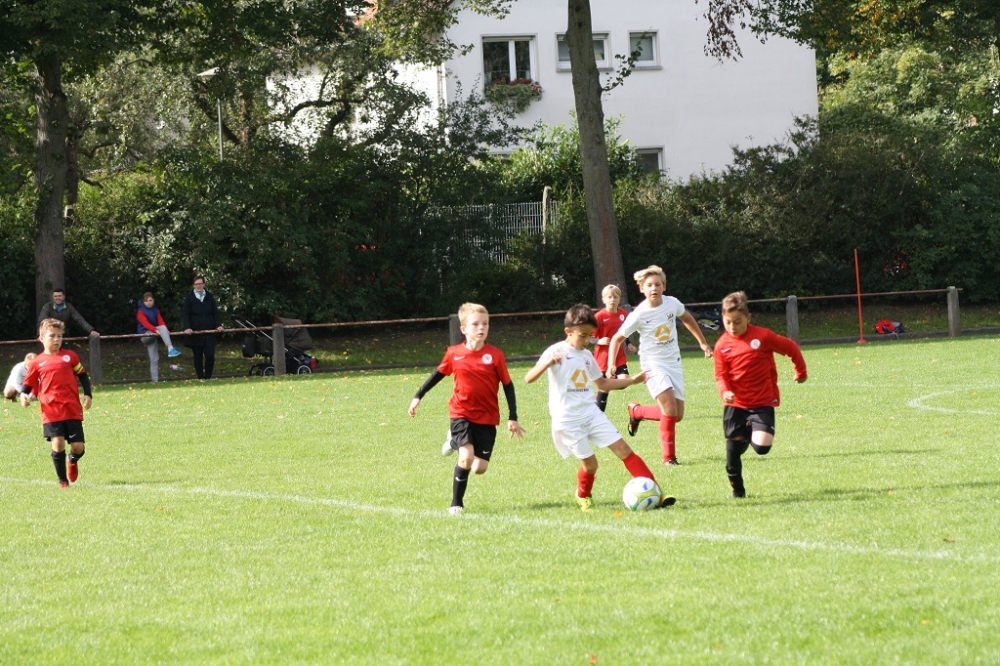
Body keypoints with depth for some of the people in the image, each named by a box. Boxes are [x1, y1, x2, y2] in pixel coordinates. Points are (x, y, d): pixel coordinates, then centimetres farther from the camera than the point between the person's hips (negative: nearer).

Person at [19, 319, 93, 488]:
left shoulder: (70, 356, 8)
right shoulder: (37, 363, 5)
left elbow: (82, 375, 17)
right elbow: (28, 384, 11)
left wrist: (88, 394, 6)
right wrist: (24, 396, -10)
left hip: (73, 410, 1)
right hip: (51, 412, -1)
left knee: (78, 447, -1)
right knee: (58, 443, -12)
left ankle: (73, 462, 36)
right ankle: (63, 480, 5)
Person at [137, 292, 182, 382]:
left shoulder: (156, 310, 12)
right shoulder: (141, 312, -6)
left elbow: (161, 321, 0)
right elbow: (145, 324, -22)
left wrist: (166, 331, -21)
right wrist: (156, 330, -38)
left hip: (154, 334, 6)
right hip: (145, 335, -6)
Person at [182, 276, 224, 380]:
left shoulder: (209, 297, 10)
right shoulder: (189, 297, 1)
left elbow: (215, 313, 11)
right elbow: (186, 314, -2)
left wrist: (218, 325, -4)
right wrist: (187, 328, -15)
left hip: (209, 331, 2)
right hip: (195, 333, -2)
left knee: (210, 355, -7)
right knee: (198, 357, 3)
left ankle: (208, 377, 6)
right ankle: (200, 378, 10)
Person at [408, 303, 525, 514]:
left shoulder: (495, 355, -7)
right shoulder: (454, 354, -3)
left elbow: (507, 385, 0)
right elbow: (438, 374, 14)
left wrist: (513, 418, -2)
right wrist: (418, 396, 17)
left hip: (487, 417, 1)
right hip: (462, 414, -1)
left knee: (480, 467, -2)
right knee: (467, 457, -20)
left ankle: (457, 442, 31)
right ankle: (456, 503, -4)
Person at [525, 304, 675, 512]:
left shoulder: (587, 355, 12)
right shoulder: (556, 352, -9)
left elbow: (602, 384, 27)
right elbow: (529, 378, -18)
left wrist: (632, 380, 20)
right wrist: (548, 363, -36)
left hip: (591, 413, 6)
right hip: (568, 419, -6)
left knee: (623, 448, -4)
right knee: (590, 463, -4)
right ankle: (583, 497, 27)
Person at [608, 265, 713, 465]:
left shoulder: (672, 304, -5)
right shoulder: (639, 315, -16)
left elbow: (687, 319, 18)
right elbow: (617, 339, -7)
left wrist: (703, 343, 22)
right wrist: (611, 366, -18)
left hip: (674, 362, 5)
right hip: (653, 364, -5)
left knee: (677, 416, 5)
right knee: (670, 406, -23)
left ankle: (637, 411, 31)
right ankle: (669, 457, -9)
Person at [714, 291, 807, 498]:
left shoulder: (763, 336, -9)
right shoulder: (722, 345, -2)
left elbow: (790, 348, 3)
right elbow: (721, 374, 0)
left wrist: (801, 371, 15)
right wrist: (725, 391, -21)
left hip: (763, 403, -2)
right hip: (736, 404, 2)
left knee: (761, 447, -19)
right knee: (733, 450, 1)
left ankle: (751, 434, 16)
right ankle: (737, 490, 23)